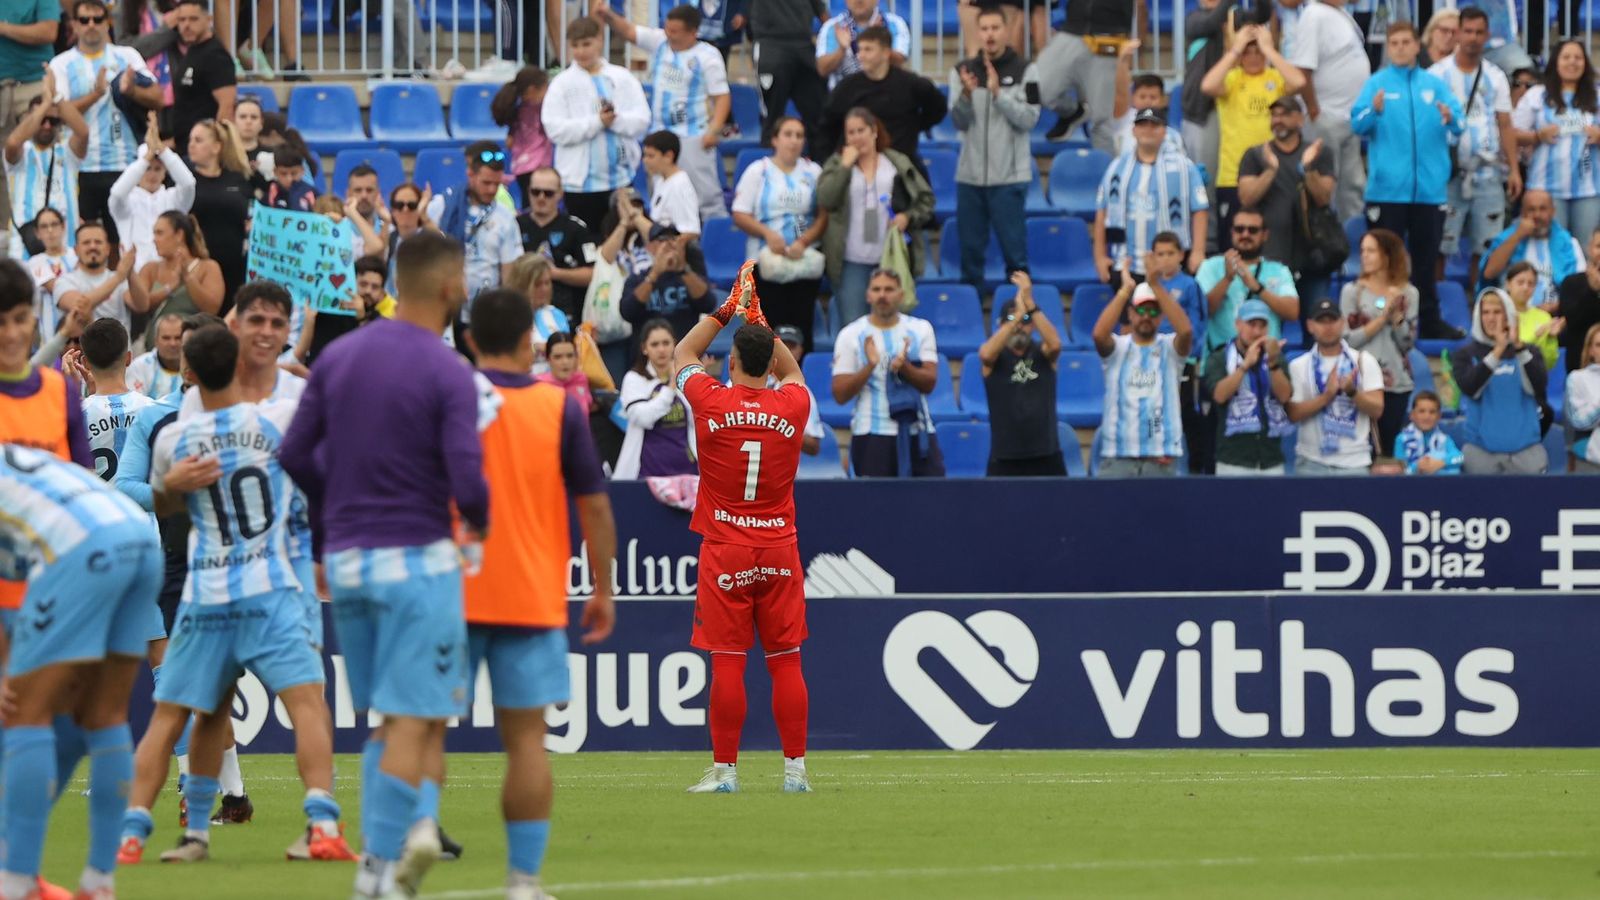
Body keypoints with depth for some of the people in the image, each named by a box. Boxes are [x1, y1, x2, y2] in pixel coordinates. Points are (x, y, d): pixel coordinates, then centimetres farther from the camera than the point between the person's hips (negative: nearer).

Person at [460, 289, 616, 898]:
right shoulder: (560, 408, 0)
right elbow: (594, 506, 1)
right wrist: (603, 592, 10)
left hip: (450, 595, 0)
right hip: (532, 597, 0)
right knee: (526, 737, 2)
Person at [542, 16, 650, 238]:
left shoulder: (622, 78, 5)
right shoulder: (562, 84, -1)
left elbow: (641, 120, 0)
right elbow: (555, 130, -10)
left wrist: (616, 120, -19)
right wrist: (597, 122, -17)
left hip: (621, 177, 2)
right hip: (581, 180, -2)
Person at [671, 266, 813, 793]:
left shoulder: (712, 402, -8)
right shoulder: (792, 406, -3)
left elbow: (683, 355, 13)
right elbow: (792, 371, 23)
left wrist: (725, 312, 19)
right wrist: (760, 323, 24)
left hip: (725, 551, -2)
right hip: (779, 549, 2)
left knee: (727, 663, -2)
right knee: (785, 662, 4)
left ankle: (725, 770, -1)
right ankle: (795, 769, 4)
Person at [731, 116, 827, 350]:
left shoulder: (813, 172, 9)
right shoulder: (758, 171, 4)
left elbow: (824, 216, 4)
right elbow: (740, 215, -1)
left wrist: (804, 242, -12)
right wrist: (768, 234, -16)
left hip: (805, 262, 2)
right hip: (766, 261, -2)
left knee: (801, 328, 0)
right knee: (766, 329, -5)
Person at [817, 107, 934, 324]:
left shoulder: (899, 164, 7)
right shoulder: (836, 165, 7)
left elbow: (926, 200, 11)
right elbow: (825, 200, -9)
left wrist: (908, 217, -7)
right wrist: (846, 165, -9)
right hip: (852, 263, -1)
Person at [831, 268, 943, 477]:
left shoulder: (920, 329, 8)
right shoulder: (851, 335, 2)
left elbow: (929, 383, 0)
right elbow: (840, 395, -3)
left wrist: (904, 367, -19)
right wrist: (869, 366, -17)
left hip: (916, 432, 2)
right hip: (872, 435, -2)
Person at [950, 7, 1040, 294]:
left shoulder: (1025, 71, 0)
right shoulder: (963, 71, 7)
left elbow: (1029, 119, -8)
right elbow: (959, 122, 0)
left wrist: (998, 93, -19)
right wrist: (967, 95, -19)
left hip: (1009, 176, -3)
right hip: (970, 175, 3)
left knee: (1014, 248, -3)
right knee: (970, 248, 7)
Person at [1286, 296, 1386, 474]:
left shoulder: (1364, 361, 5)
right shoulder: (1299, 366, 5)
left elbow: (1377, 410, -2)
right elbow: (1293, 413, -5)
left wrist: (1352, 392, -21)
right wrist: (1327, 396, -18)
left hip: (1354, 463, 0)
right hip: (1311, 463, 0)